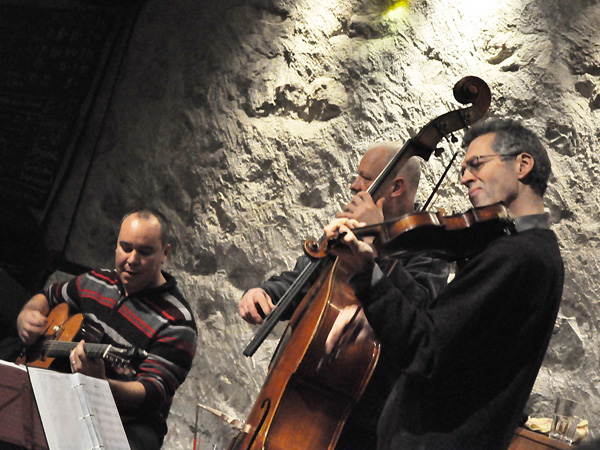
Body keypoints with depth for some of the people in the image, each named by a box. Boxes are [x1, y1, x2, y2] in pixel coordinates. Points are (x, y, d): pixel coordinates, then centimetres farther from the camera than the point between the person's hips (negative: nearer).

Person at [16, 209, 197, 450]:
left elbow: (153, 395, -19)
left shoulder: (177, 324, -10)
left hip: (129, 423, -5)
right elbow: (49, 296, 32)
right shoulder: (95, 282, 11)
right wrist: (27, 315, 8)